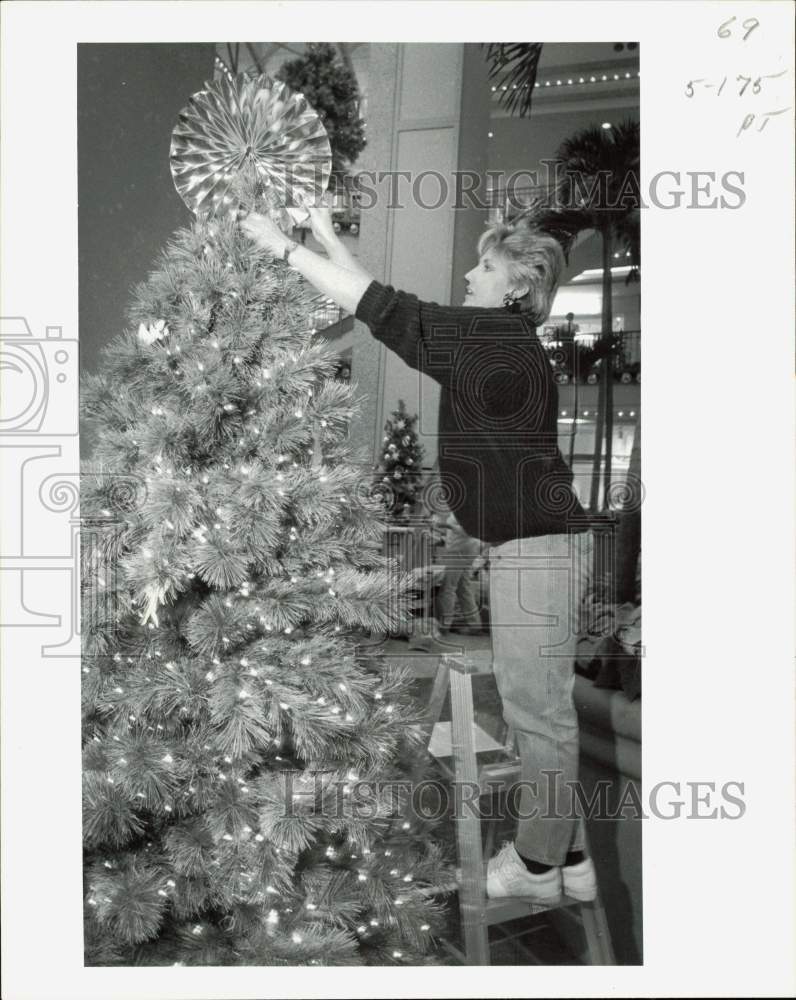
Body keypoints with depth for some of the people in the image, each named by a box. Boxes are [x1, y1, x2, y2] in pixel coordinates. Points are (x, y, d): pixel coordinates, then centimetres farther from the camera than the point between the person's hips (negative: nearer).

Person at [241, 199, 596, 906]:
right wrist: (329, 238, 23)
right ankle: (568, 857, 27)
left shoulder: (497, 338, -13)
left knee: (538, 710, 1)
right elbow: (388, 302, 20)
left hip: (538, 546, -10)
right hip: (534, 542, 10)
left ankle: (540, 867, 16)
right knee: (540, 707, 15)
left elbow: (379, 304, -10)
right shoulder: (496, 340, 15)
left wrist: (283, 245, -1)